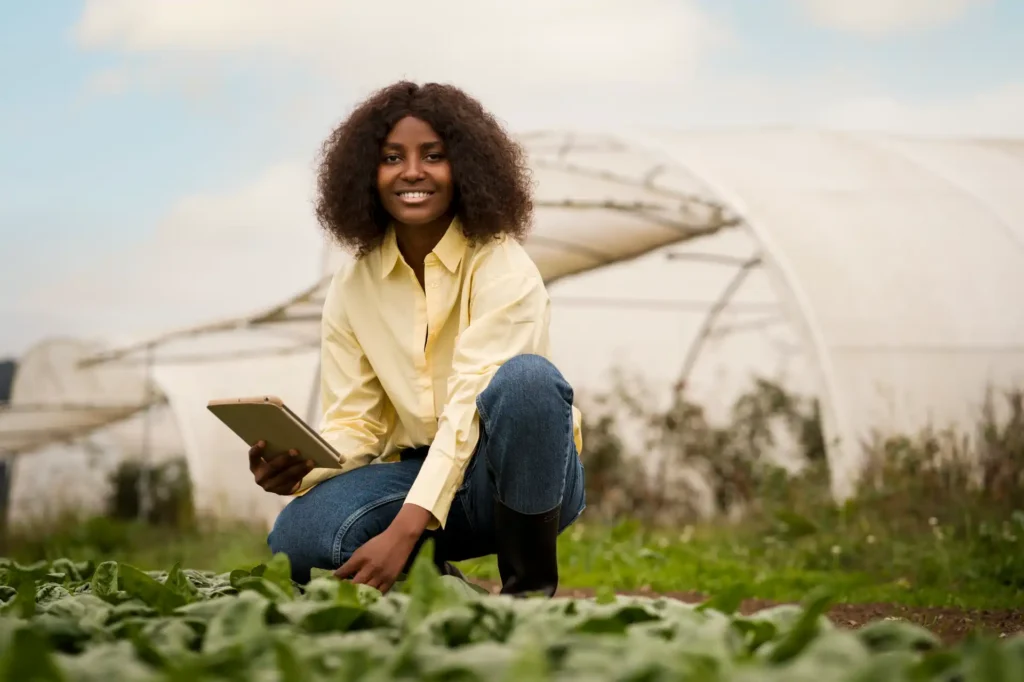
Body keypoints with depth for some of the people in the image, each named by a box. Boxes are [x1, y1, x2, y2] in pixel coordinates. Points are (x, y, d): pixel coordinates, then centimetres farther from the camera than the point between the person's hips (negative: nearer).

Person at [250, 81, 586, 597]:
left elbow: (470, 404, -24)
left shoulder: (502, 268, -13)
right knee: (295, 540, -27)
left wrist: (404, 529, -35)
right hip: (418, 471, 3)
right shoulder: (352, 288, 2)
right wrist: (299, 469, -25)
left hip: (521, 477, -3)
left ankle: (532, 586, -19)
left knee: (525, 378, -36)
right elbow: (353, 423, 0)